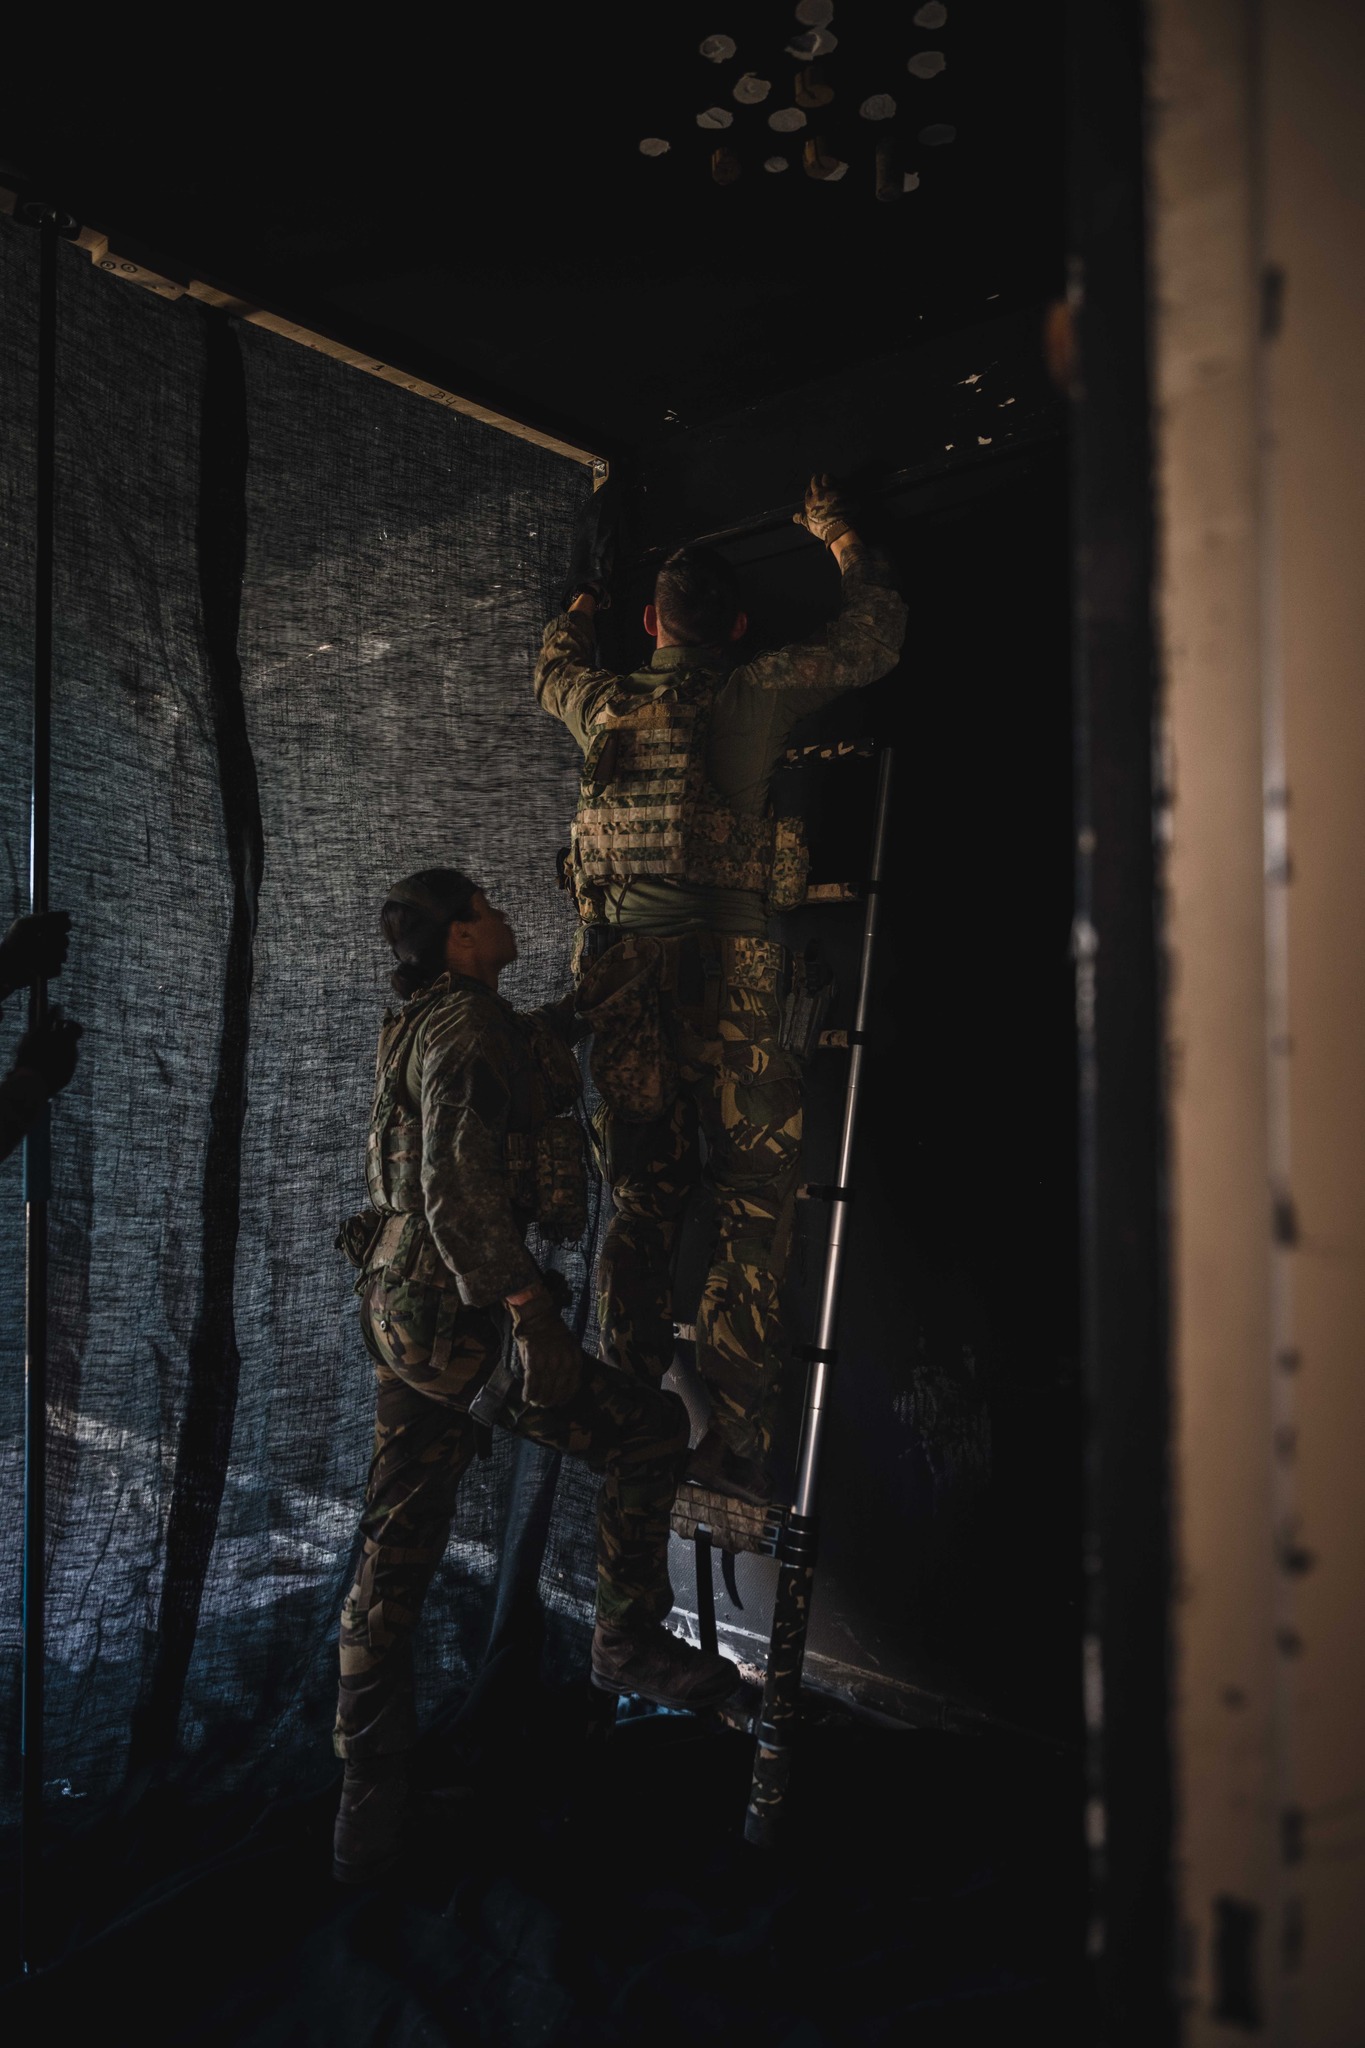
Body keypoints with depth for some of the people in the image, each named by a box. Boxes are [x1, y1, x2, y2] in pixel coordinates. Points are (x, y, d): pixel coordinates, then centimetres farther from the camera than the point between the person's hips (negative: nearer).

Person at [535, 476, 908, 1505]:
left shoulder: (607, 706, 12)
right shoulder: (754, 694, 1)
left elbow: (555, 668, 37)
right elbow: (875, 637, 13)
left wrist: (583, 598, 56)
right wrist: (842, 538, 29)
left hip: (622, 979, 5)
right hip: (727, 976, -5)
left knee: (641, 1205, 11)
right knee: (753, 1207, 1)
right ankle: (735, 1439, 0)